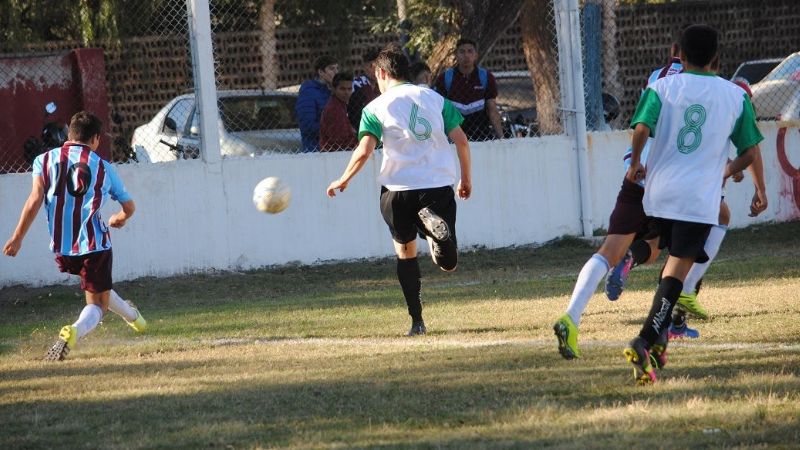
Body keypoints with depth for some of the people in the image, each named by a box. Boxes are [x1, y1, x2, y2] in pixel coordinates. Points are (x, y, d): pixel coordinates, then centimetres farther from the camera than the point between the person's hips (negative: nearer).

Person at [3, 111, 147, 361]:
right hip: (94, 244, -2)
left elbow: (35, 200, -10)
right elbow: (129, 207, 13)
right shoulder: (103, 168, 5)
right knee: (97, 303, 2)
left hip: (61, 247, 3)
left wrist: (17, 237, -9)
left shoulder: (45, 160, 3)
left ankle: (131, 315, 48)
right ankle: (74, 332, -28)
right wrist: (120, 218, 37)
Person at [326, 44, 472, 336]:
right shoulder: (434, 98, 11)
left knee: (405, 250, 19)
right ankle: (434, 224, -27)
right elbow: (461, 140, 5)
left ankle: (417, 321, 8)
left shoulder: (376, 107, 1)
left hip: (398, 189, -1)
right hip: (439, 185, 1)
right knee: (448, 263, 6)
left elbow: (364, 151, -9)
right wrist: (466, 179, 17)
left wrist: (343, 180, 6)